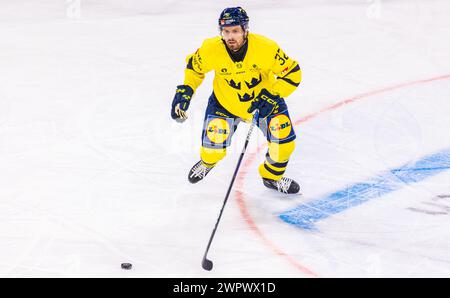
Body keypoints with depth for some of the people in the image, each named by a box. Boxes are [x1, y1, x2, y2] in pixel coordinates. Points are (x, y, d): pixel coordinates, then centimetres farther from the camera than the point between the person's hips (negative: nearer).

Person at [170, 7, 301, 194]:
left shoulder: (266, 48, -31)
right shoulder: (211, 49, -26)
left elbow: (292, 72, -20)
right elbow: (194, 68, -4)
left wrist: (272, 95, -28)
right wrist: (185, 91, -12)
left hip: (264, 98, 0)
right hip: (224, 101, 0)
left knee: (284, 140, -9)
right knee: (213, 143, -10)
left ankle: (272, 176, 23)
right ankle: (207, 162, 31)